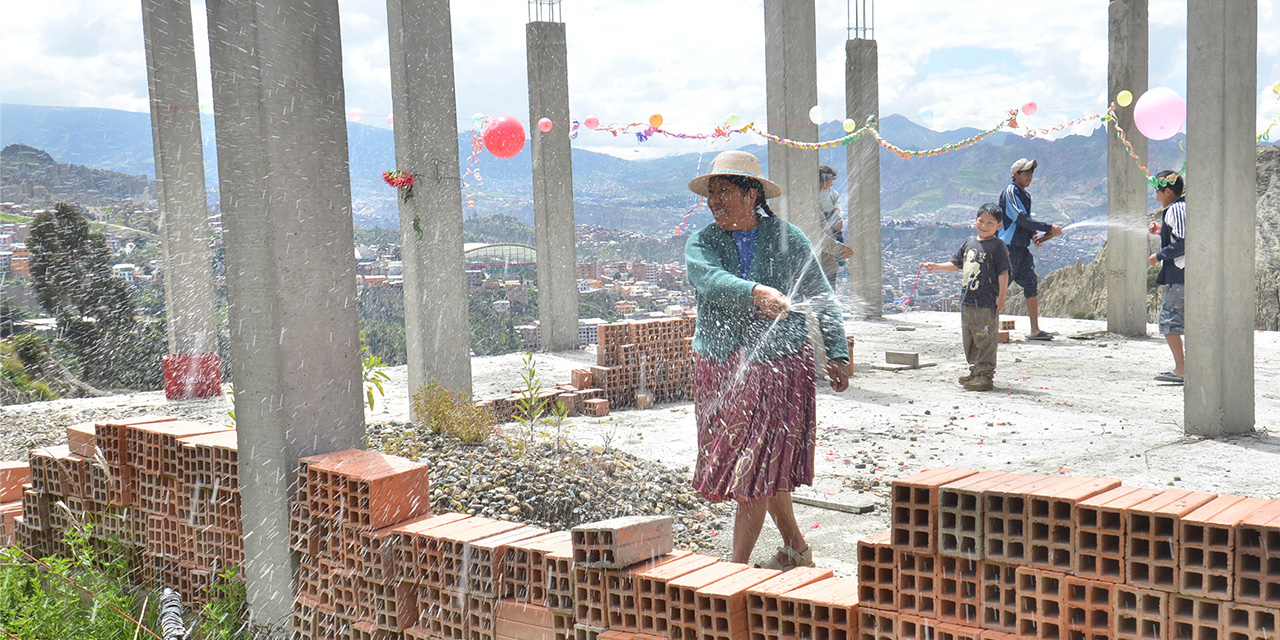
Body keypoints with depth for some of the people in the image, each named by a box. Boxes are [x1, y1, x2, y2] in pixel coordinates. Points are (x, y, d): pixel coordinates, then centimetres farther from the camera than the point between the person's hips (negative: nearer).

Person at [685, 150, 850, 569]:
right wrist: (757, 292, -37)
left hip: (780, 365, -3)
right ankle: (797, 551, 32)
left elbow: (823, 298, 8)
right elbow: (711, 281, -19)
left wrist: (837, 354, -1)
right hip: (719, 369, 3)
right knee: (768, 472, 13)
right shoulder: (701, 243, 4)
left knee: (756, 471, -6)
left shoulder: (787, 238, 2)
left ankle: (737, 566, 3)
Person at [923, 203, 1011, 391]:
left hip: (987, 304, -8)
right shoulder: (969, 243, 13)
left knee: (985, 340, -4)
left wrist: (1001, 296, -13)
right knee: (968, 339, 14)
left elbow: (1003, 273, -9)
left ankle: (985, 374, 2)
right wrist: (936, 267, 10)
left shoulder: (998, 246, -7)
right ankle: (975, 371, 25)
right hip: (967, 301, 8)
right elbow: (956, 265, 22)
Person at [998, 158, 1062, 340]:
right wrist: (1049, 229, -18)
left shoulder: (1024, 195, 17)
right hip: (1009, 247, -9)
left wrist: (1034, 235, 3)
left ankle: (1035, 330, 8)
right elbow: (1021, 219, -20)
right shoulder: (1010, 193, -12)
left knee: (1031, 284, 6)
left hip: (1022, 247, 9)